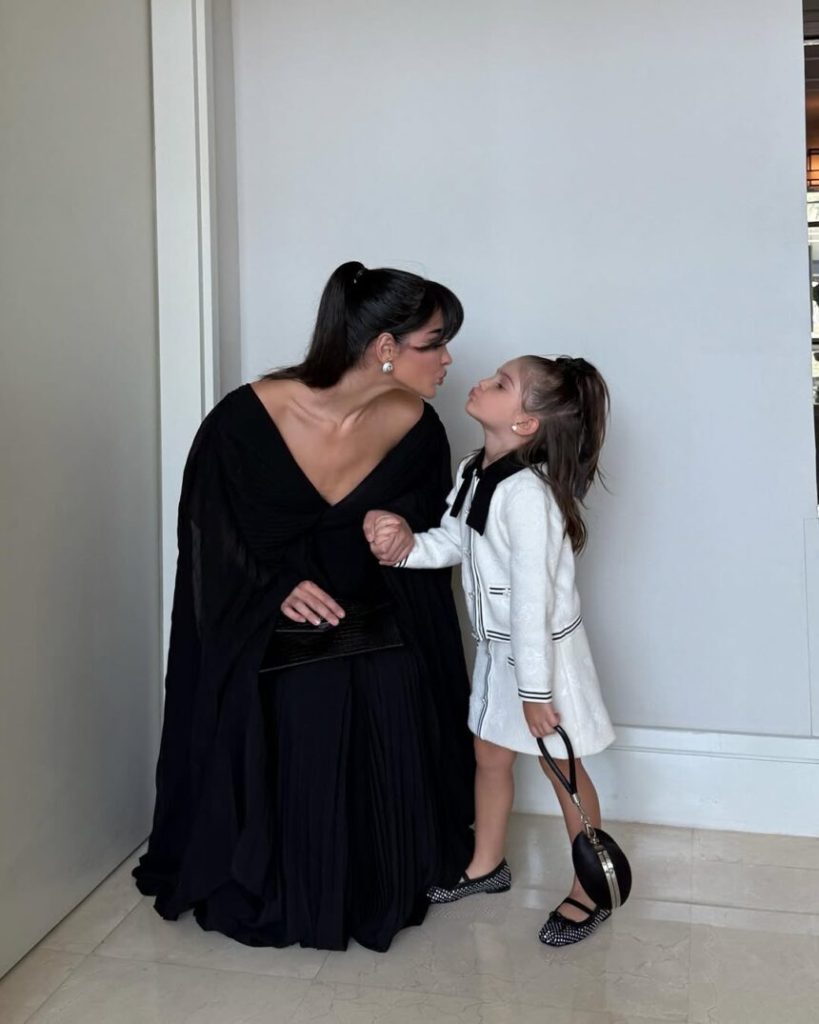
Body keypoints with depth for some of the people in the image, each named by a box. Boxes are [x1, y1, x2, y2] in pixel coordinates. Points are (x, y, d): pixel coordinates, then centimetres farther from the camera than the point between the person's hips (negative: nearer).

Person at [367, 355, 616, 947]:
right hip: (498, 647, 8)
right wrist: (406, 545, -22)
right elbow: (452, 542, 0)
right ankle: (488, 864, 42)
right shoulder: (473, 473, -2)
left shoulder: (526, 493, -29)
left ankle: (590, 892, 28)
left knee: (562, 769, 8)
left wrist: (536, 689, -22)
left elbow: (534, 598, -27)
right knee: (491, 754, 21)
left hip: (543, 649, -8)